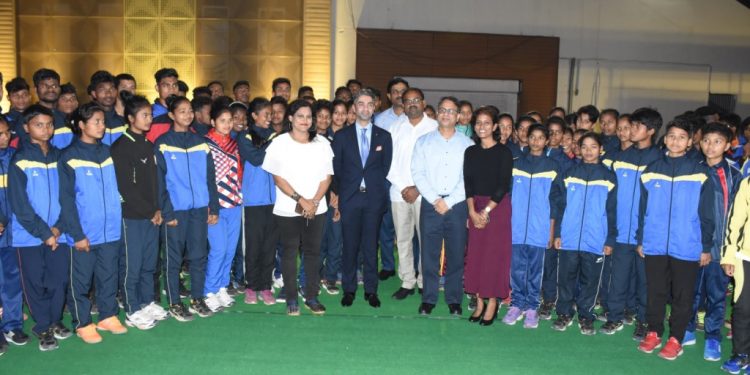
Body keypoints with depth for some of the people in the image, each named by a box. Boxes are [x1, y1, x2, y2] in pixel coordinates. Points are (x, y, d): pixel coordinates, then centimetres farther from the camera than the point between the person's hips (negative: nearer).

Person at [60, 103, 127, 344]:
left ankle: (108, 316, 27)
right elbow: (66, 200, -9)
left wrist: (119, 220, 5)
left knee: (109, 276, 14)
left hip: (111, 231, 5)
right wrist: (77, 234, -13)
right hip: (84, 233, -4)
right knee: (81, 280, 7)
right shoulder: (70, 157, -7)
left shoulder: (108, 152, 8)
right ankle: (83, 323, 19)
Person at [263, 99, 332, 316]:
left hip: (316, 209, 2)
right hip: (288, 210, -2)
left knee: (313, 251, 6)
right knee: (289, 253, 4)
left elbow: (326, 176, 4)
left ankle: (312, 297, 16)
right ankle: (291, 299, 14)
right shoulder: (279, 143, -2)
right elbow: (278, 178, -5)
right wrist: (301, 200, -12)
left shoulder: (322, 143, 5)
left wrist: (314, 201, -9)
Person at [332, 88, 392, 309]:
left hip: (374, 198, 0)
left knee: (371, 246, 5)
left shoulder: (384, 136, 7)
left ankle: (371, 290, 15)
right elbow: (336, 167, 7)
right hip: (350, 197, 0)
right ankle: (349, 289, 15)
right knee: (350, 245, 4)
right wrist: (341, 191, 3)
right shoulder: (342, 136, 6)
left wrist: (378, 188, 1)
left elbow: (387, 167, 8)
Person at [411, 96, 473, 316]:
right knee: (429, 253, 3)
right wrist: (435, 200, -10)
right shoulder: (423, 142, 7)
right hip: (430, 204, 1)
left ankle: (454, 300, 17)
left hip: (457, 205, 0)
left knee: (456, 254, 4)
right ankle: (428, 299, 14)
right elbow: (417, 173, 0)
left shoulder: (467, 145, 4)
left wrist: (448, 202, -9)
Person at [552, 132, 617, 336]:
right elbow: (561, 206, 8)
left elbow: (611, 211, 3)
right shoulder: (570, 174, 6)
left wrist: (610, 240, 0)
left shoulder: (608, 177, 3)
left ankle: (585, 316, 20)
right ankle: (564, 313, 19)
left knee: (590, 280, 7)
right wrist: (557, 233, 3)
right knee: (566, 278, 6)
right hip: (569, 239, 1)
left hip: (595, 241, -1)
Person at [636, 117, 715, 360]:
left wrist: (706, 247, -1)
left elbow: (706, 214, 0)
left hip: (687, 247, -2)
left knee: (682, 296, 8)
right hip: (654, 246, 2)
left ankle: (675, 340, 20)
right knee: (655, 292, 12)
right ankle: (654, 333, 26)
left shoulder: (700, 174, -2)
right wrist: (640, 240, 9)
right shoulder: (651, 171, 4)